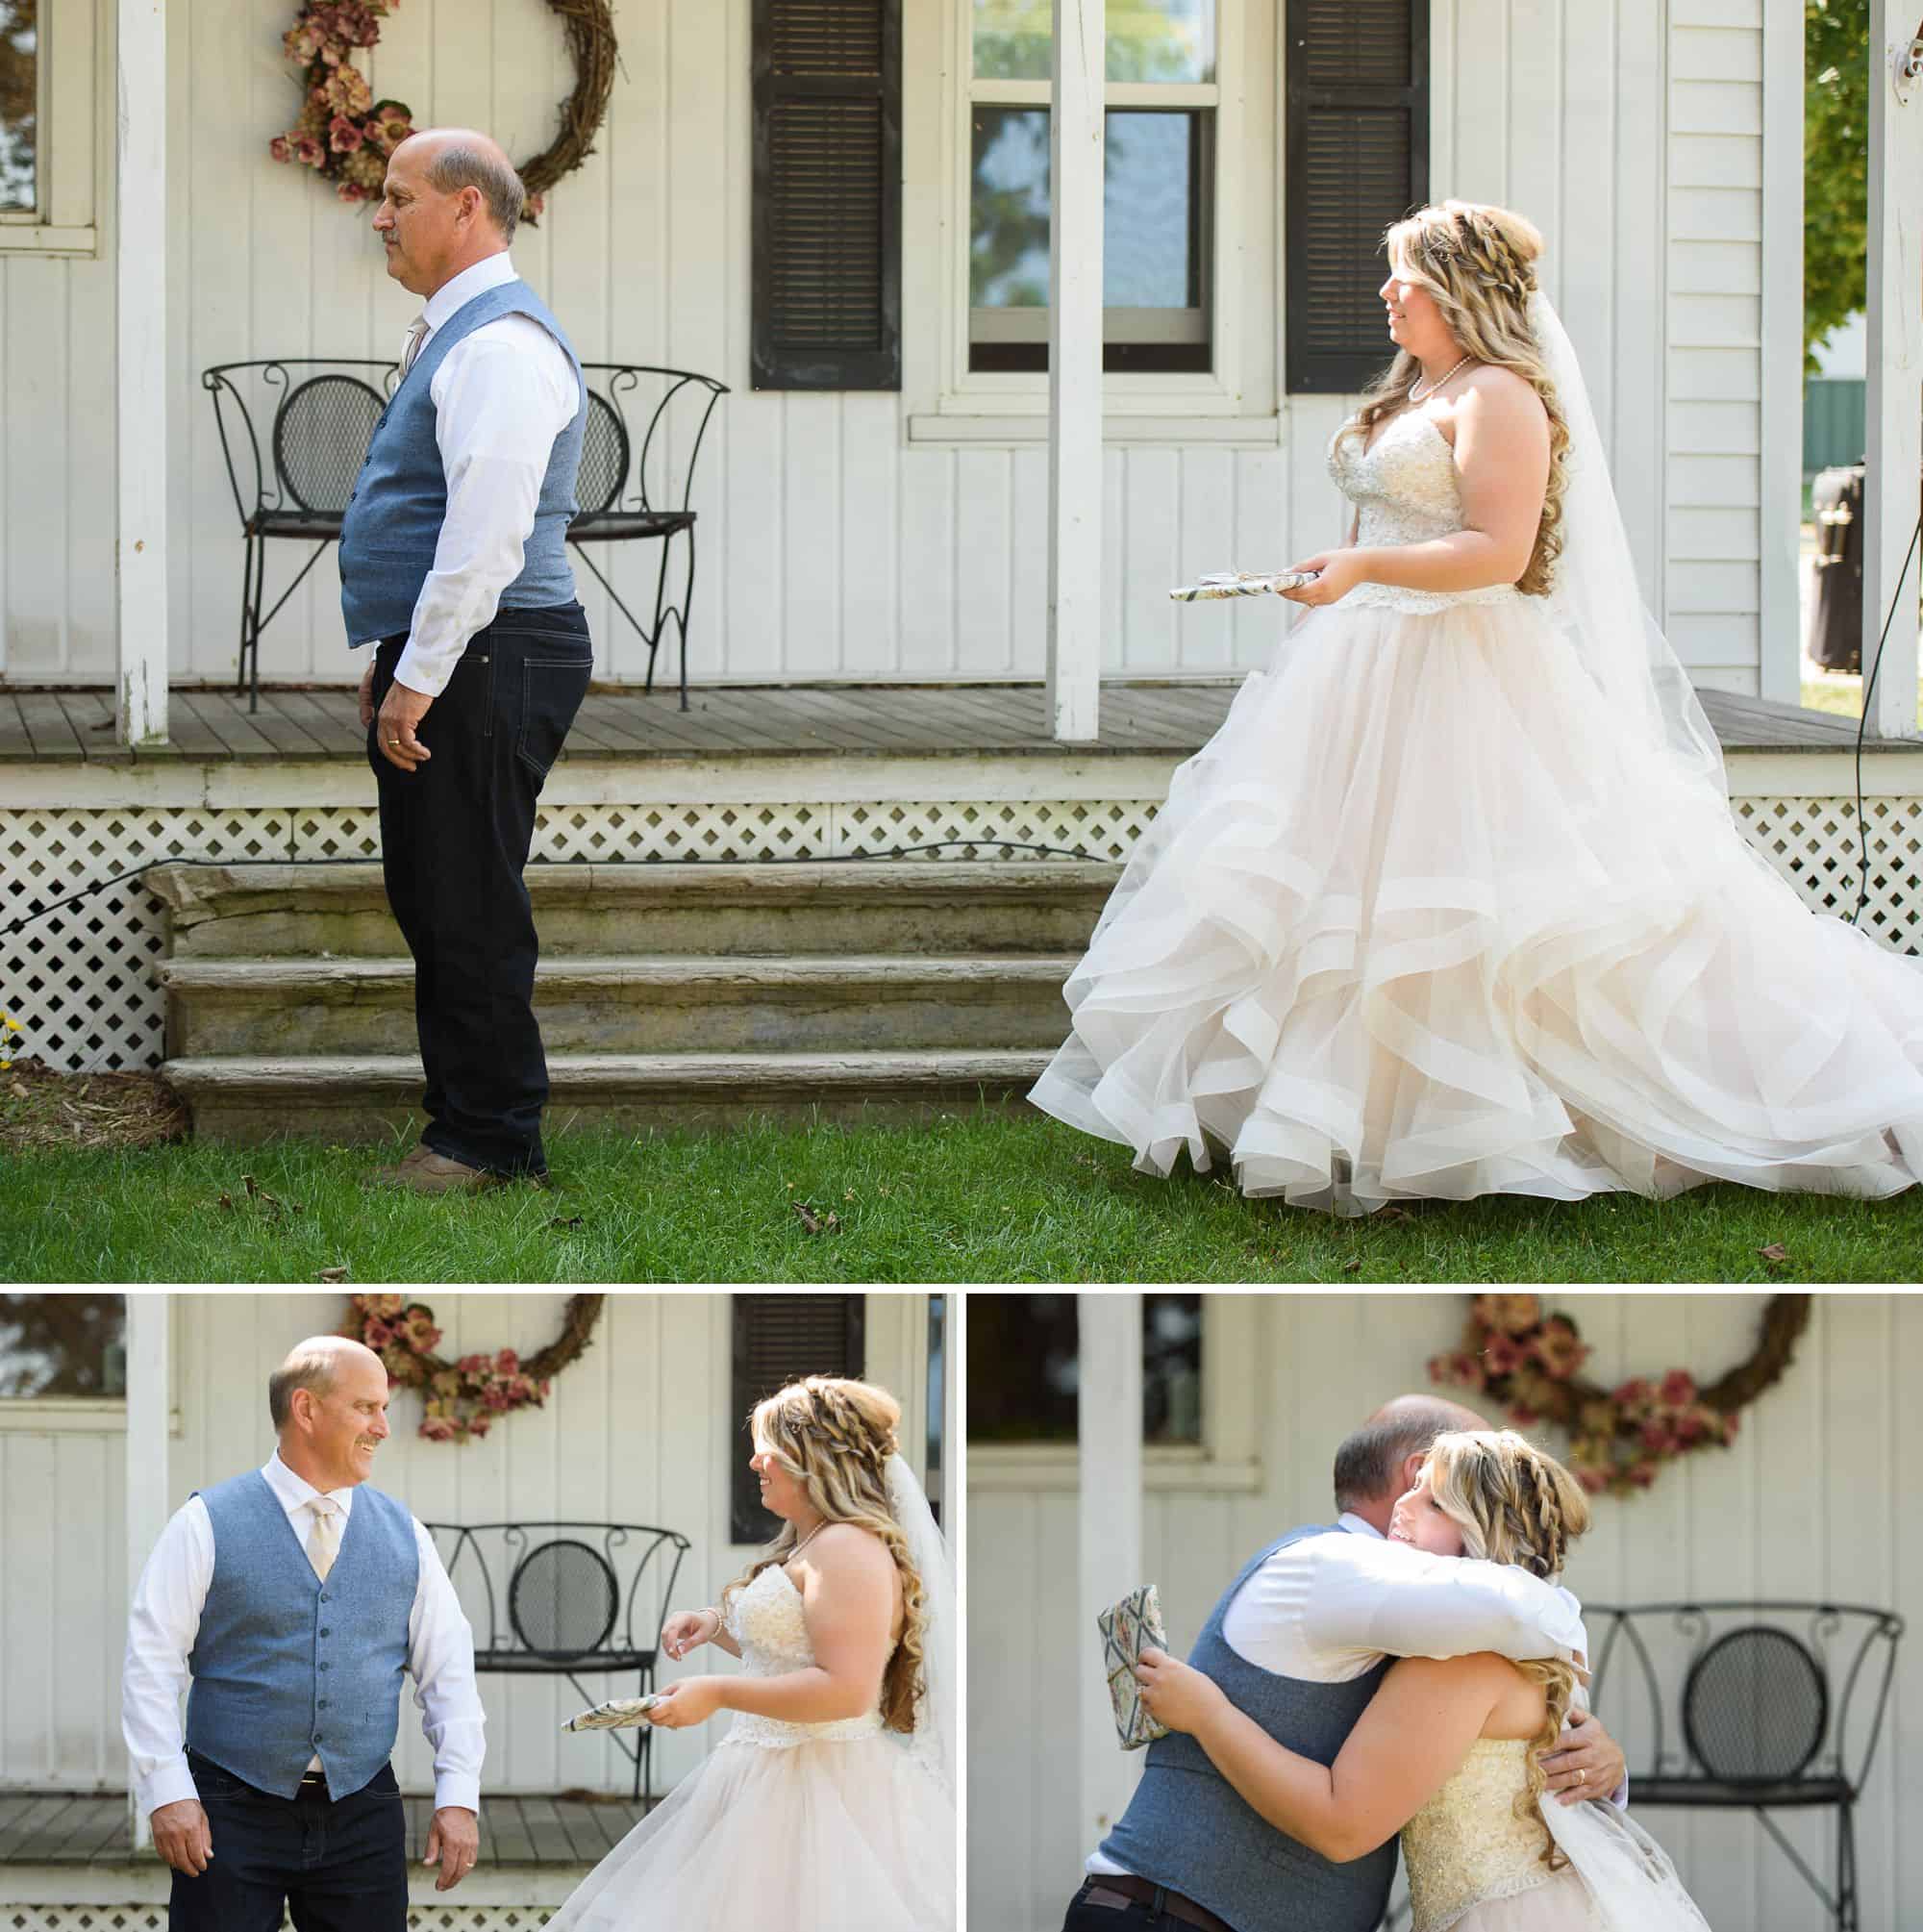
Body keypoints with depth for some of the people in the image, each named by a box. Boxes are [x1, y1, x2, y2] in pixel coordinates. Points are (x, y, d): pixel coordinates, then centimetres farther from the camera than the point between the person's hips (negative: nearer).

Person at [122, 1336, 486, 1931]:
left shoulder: (404, 1535, 10)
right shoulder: (209, 1523, -1)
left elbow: (449, 1673, 10)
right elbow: (151, 1664, -4)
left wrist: (458, 1797, 1)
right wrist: (168, 1792, -12)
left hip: (363, 1815, 3)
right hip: (231, 1814, -3)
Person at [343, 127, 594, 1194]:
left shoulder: (502, 345, -17)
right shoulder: (449, 335, 18)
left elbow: (487, 534, -24)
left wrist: (418, 677, -23)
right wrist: (393, 659, 22)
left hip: (484, 663, -11)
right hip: (434, 660, 11)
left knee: (467, 906, -5)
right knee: (426, 896, 14)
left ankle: (491, 1138, 2)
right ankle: (462, 1111, 21)